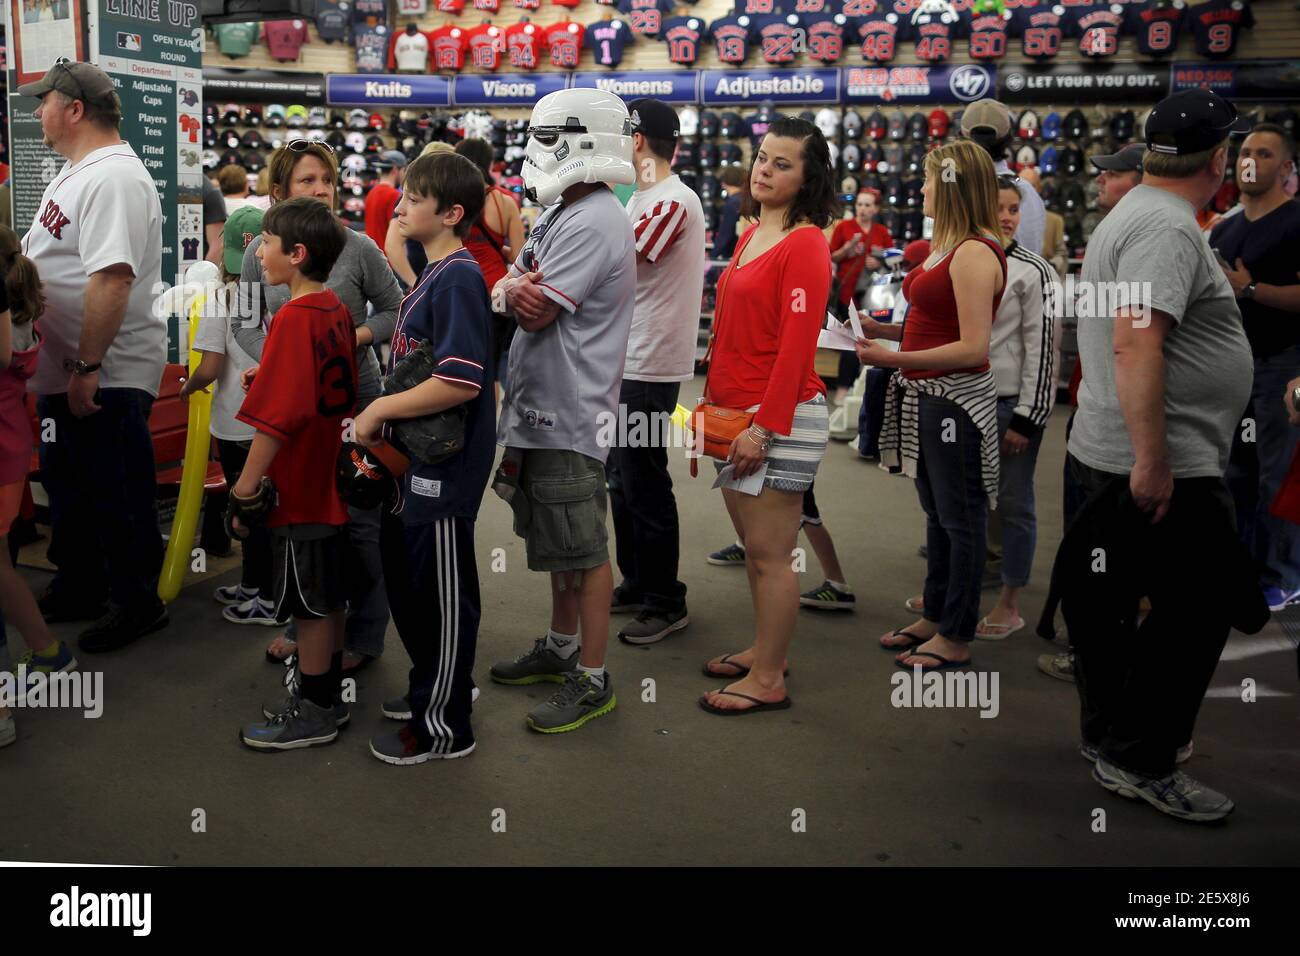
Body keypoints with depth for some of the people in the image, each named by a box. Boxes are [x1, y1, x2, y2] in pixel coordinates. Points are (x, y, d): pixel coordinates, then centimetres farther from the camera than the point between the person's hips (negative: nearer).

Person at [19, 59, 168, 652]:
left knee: (118, 500, 2)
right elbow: (36, 255, 25)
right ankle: (77, 591, 36)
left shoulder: (114, 178, -20)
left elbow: (112, 277, -29)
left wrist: (87, 367, -28)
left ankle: (138, 604, 18)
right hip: (64, 374, 10)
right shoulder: (75, 173, 14)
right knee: (67, 489, 21)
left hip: (108, 379, -10)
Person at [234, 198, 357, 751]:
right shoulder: (336, 311, 6)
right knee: (327, 597, 18)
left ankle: (313, 714, 16)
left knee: (308, 603, 3)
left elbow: (276, 418, -25)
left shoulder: (293, 318, -20)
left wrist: (243, 491, -20)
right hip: (329, 481, 9)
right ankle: (328, 695, 31)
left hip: (297, 491, -9)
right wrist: (264, 378, 9)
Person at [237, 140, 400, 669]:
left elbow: (394, 309, 2)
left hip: (353, 398, -3)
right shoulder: (261, 251, 0)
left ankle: (364, 634, 18)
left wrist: (359, 335, -16)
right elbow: (245, 324, 8)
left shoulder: (358, 248, -7)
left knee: (359, 516, 3)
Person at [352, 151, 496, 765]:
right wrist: (384, 414, 13)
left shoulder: (459, 278, -18)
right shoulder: (434, 275, 13)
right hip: (417, 458, 10)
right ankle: (434, 689, 39)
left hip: (445, 465, -10)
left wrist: (380, 409, -19)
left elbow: (461, 381, -29)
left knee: (442, 592, 2)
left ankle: (443, 727, 17)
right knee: (405, 573, 21)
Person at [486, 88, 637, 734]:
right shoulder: (562, 215, 15)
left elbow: (536, 312, -22)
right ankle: (561, 648, 36)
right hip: (541, 409, 10)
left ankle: (592, 681, 10)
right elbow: (511, 288, 10)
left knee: (583, 549, -1)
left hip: (569, 414, -10)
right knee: (557, 540, 21)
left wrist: (515, 290, -1)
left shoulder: (592, 223, -18)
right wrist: (512, 286, -14)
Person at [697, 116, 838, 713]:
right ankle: (764, 651, 30)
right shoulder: (751, 236, 15)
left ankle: (768, 681, 8)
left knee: (769, 553, -2)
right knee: (753, 546, 16)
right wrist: (713, 396, 17)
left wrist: (765, 427, -19)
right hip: (735, 413, 9)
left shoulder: (804, 244, -12)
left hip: (781, 417, -9)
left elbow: (796, 345, -18)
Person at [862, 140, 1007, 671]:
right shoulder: (948, 246, 10)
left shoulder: (975, 253, -19)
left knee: (959, 519, 2)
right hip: (927, 396, 10)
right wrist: (882, 337, 8)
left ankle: (957, 638, 14)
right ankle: (935, 616, 32)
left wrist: (893, 359, -23)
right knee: (937, 513, 18)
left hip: (956, 398, -10)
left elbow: (973, 348, -24)